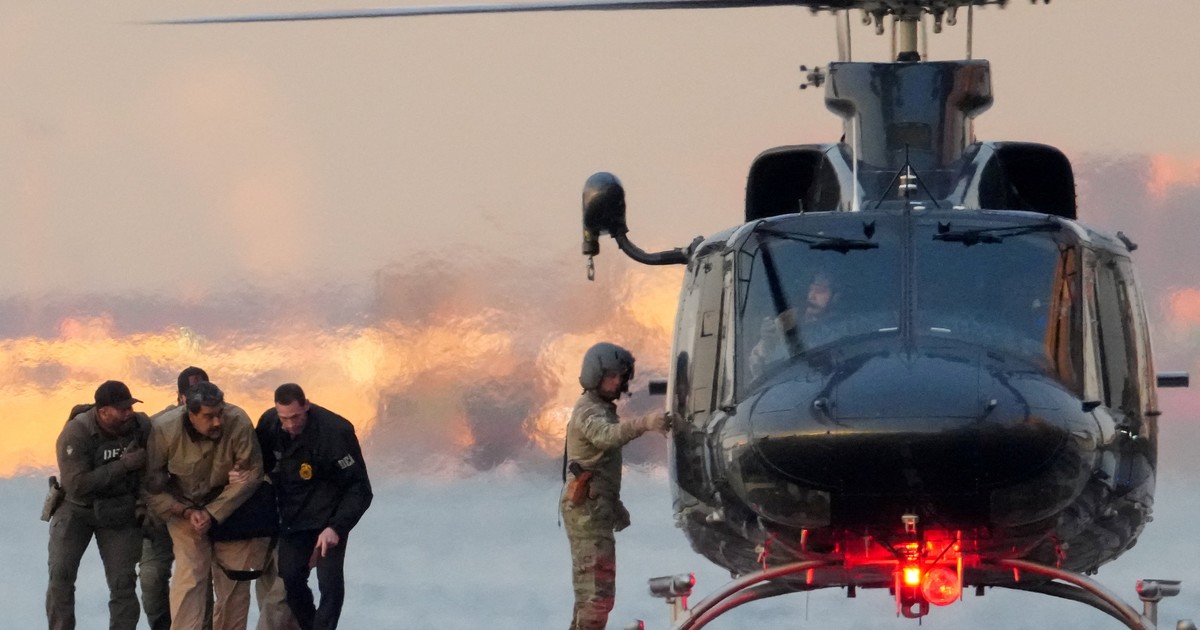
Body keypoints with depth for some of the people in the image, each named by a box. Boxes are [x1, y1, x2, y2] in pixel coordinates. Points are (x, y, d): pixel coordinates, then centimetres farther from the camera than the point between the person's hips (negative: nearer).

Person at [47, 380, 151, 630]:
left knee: (122, 582, -4)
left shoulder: (141, 426, -14)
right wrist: (123, 465, -32)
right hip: (76, 508, -2)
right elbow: (76, 484, -31)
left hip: (120, 513, 2)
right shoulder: (75, 433, -23)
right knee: (61, 574, -11)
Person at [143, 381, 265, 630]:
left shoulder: (239, 423, -27)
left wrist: (213, 514, -21)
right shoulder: (164, 430, -25)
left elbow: (250, 475, -19)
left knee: (235, 578, 4)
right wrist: (186, 513, -21)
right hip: (184, 508, -2)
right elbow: (152, 487, -13)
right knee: (189, 574, -16)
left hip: (229, 506, 2)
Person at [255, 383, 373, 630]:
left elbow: (360, 489, -22)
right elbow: (260, 463, 10)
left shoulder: (334, 432, -27)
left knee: (330, 582, -12)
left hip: (329, 516, -5)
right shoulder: (269, 423, -11)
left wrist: (336, 527, -31)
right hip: (293, 516, 5)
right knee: (291, 579, 8)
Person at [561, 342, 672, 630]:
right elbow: (607, 434, -39)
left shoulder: (602, 409, 20)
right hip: (587, 510, -11)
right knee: (598, 590, -16)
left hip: (597, 509, 11)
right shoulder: (589, 411, -14)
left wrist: (615, 506, 28)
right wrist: (644, 423, -56)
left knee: (589, 590, 21)